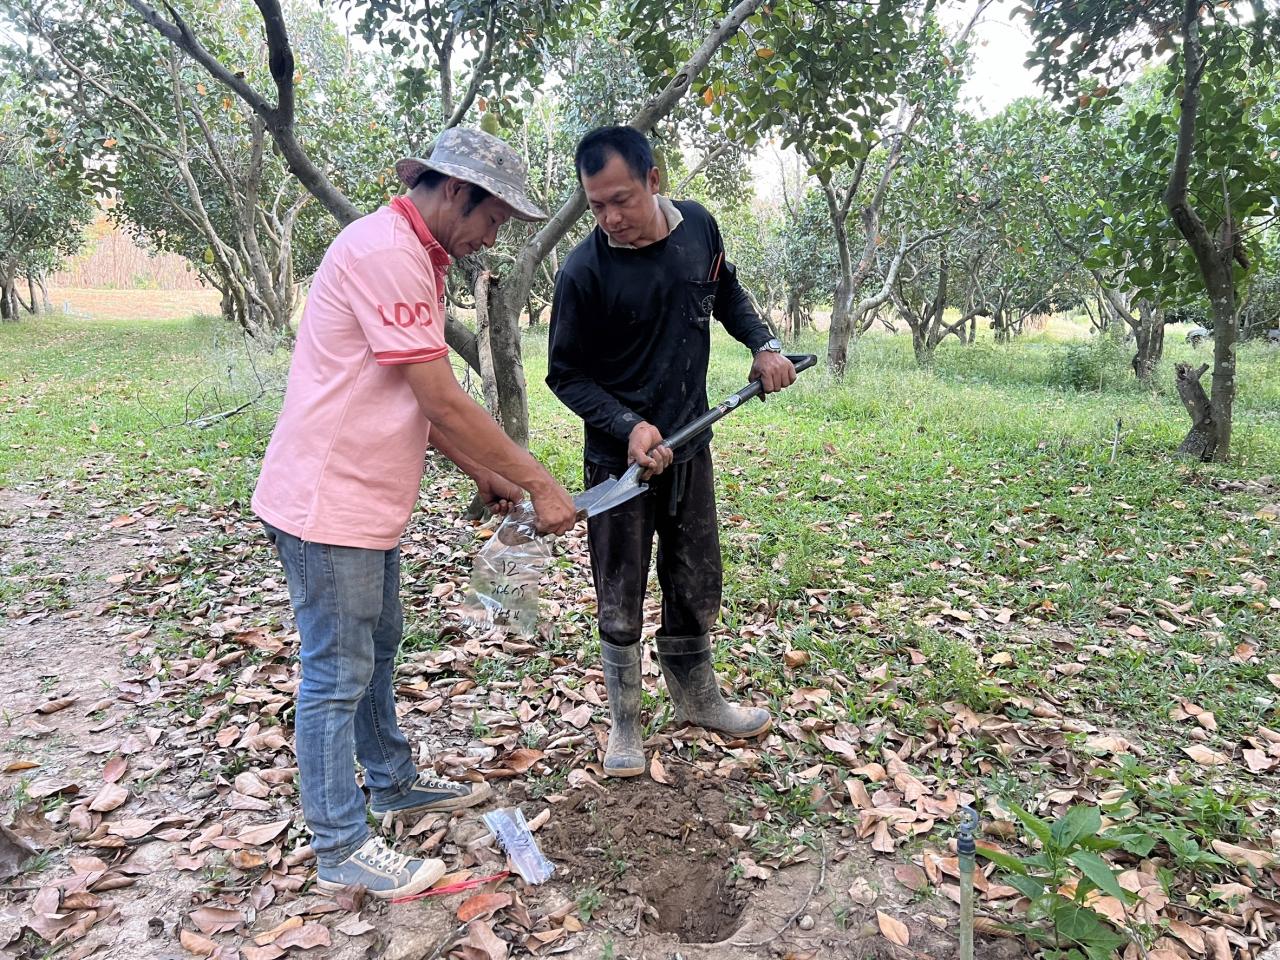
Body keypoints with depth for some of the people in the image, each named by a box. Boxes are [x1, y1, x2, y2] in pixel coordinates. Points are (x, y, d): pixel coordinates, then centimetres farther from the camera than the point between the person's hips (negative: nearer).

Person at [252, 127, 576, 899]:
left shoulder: (416, 257, 13)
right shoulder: (383, 251, -20)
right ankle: (341, 849, 17)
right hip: (329, 503, -10)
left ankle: (394, 782, 40)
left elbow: (426, 404, 15)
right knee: (338, 677, 2)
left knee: (377, 651, 22)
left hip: (370, 502, 10)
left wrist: (486, 475, 10)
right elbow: (445, 403, -23)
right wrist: (539, 484, -17)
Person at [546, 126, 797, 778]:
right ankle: (625, 724, 26)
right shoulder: (584, 271, -18)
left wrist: (764, 344, 3)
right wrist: (628, 427, -22)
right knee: (621, 606, 6)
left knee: (697, 589, 16)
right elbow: (566, 374, -10)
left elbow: (725, 290, 18)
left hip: (690, 444, 5)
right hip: (619, 456, -4)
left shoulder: (698, 226, -3)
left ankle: (698, 700, 38)